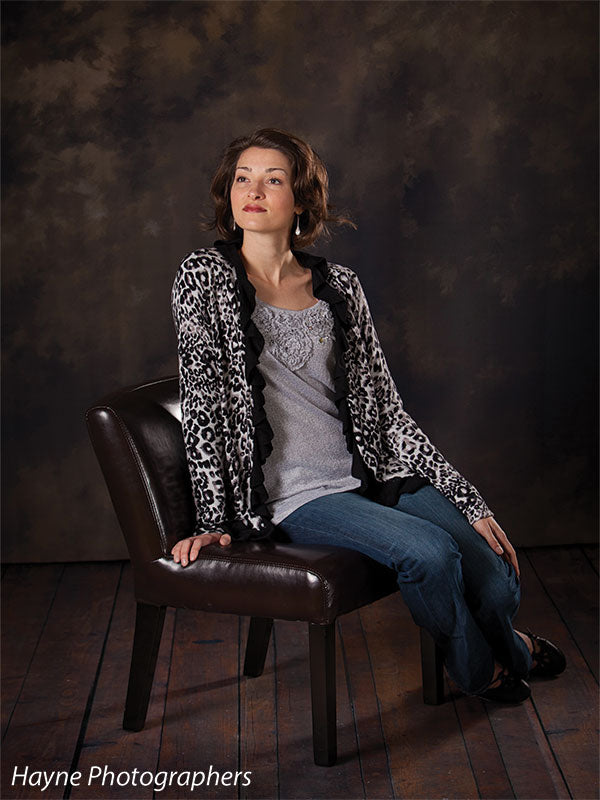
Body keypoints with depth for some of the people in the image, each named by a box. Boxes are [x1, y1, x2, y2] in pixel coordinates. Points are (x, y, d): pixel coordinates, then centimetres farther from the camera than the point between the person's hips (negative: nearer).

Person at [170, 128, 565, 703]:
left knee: (498, 583, -11)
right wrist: (212, 521, -12)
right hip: (293, 495, -4)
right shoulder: (205, 278, -2)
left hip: (371, 475, 4)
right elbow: (203, 402, -7)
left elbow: (385, 406, 6)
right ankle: (480, 669, 7)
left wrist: (471, 504, 2)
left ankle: (505, 648, 29)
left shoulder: (337, 285, 7)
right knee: (429, 551, -27)